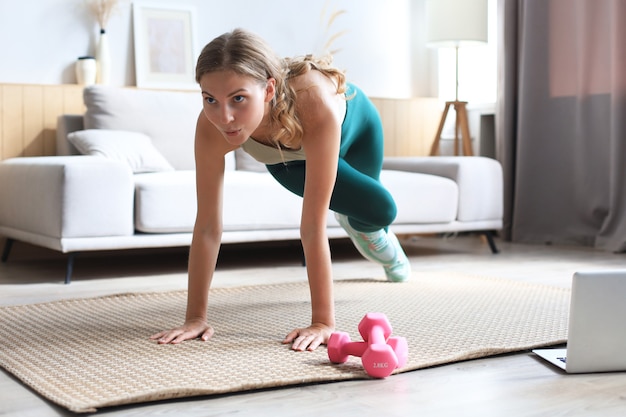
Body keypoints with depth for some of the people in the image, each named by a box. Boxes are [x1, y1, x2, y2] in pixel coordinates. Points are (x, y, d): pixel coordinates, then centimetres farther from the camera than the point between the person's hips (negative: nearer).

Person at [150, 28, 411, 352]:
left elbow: (313, 226, -50)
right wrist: (195, 317, -34)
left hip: (353, 123, -1)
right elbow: (208, 226, -35)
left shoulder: (315, 104, -52)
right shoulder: (212, 126, -42)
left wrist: (324, 322, -47)